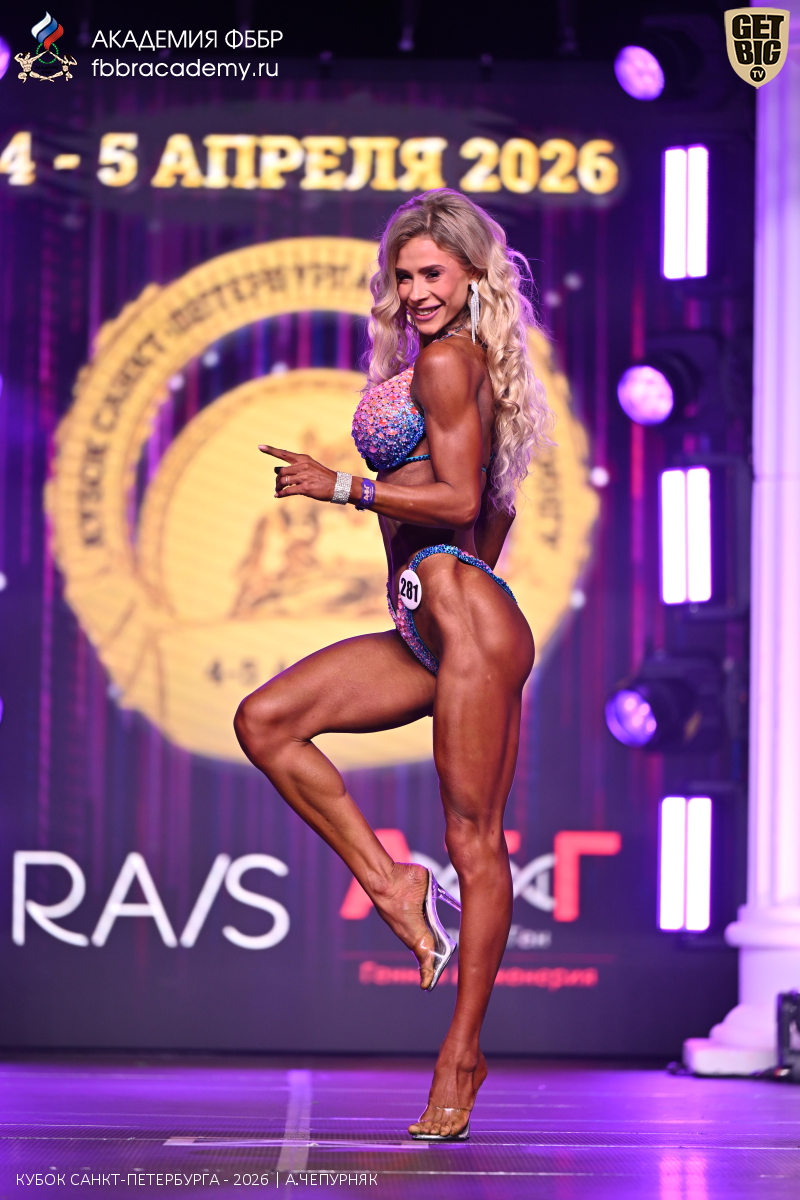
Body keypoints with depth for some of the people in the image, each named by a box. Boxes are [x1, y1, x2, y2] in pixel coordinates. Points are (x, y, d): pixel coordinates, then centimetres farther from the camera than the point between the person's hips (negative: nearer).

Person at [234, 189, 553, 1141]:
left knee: (474, 839, -6)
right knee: (265, 721, 2)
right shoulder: (460, 362, 21)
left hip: (464, 616, -10)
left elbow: (460, 501, -14)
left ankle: (462, 1052, -3)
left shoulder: (445, 362, -7)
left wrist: (337, 486, -10)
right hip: (427, 631, 10)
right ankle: (391, 884, 1)